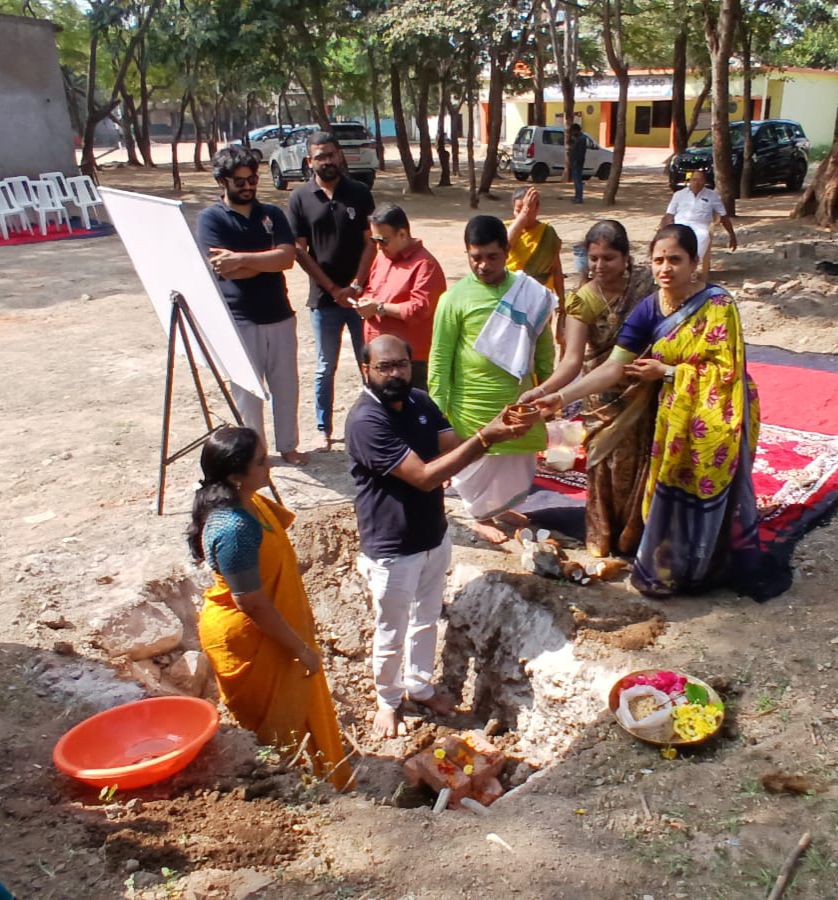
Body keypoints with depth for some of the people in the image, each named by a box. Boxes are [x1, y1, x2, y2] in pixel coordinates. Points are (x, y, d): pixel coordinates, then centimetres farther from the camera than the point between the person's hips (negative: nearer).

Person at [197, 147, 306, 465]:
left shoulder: (272, 214, 7)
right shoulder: (210, 218, -5)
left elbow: (287, 258, -9)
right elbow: (227, 270, -16)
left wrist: (242, 258, -19)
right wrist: (268, 261, -11)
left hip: (280, 315, 4)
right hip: (239, 320, -4)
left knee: (286, 385, 12)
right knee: (247, 390, 6)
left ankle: (288, 445, 29)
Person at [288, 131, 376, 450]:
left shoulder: (359, 193, 1)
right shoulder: (300, 199, 0)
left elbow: (371, 242, -1)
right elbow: (300, 251, -3)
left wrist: (355, 286, -10)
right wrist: (333, 289, -8)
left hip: (360, 293, 0)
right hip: (324, 298, 0)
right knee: (325, 367, 10)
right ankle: (324, 429, 22)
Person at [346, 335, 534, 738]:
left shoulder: (420, 401, -2)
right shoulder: (365, 420, -27)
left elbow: (454, 448, -2)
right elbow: (424, 476, -30)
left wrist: (493, 430, -22)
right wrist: (484, 438, -33)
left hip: (435, 537, 7)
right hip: (392, 550, -7)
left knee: (426, 619, 25)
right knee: (392, 633, 14)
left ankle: (420, 685, 48)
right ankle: (387, 699, 39)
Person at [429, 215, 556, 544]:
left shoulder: (529, 292, -1)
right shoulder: (456, 297, -12)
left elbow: (543, 346, 8)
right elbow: (440, 357, -9)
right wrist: (437, 406, -11)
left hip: (518, 398, 4)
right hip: (473, 403, -4)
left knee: (517, 463, 18)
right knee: (479, 464, 11)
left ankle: (500, 507, 44)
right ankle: (482, 517, 34)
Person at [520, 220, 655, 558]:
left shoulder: (646, 283, -9)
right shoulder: (583, 300, -15)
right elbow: (573, 358, -25)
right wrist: (542, 390, -41)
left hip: (646, 391, 2)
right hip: (605, 396, -2)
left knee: (642, 462, 11)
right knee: (607, 465, 5)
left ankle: (635, 533, 32)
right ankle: (604, 536, 26)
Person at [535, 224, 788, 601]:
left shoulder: (717, 305, -17)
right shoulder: (649, 309, -5)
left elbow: (726, 370, -19)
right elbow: (614, 366, -11)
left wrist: (667, 372, -17)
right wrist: (561, 397, -21)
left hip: (714, 421, -4)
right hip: (675, 419, 5)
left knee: (707, 496, 8)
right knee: (672, 495, 14)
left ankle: (699, 571, 27)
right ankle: (666, 568, 31)